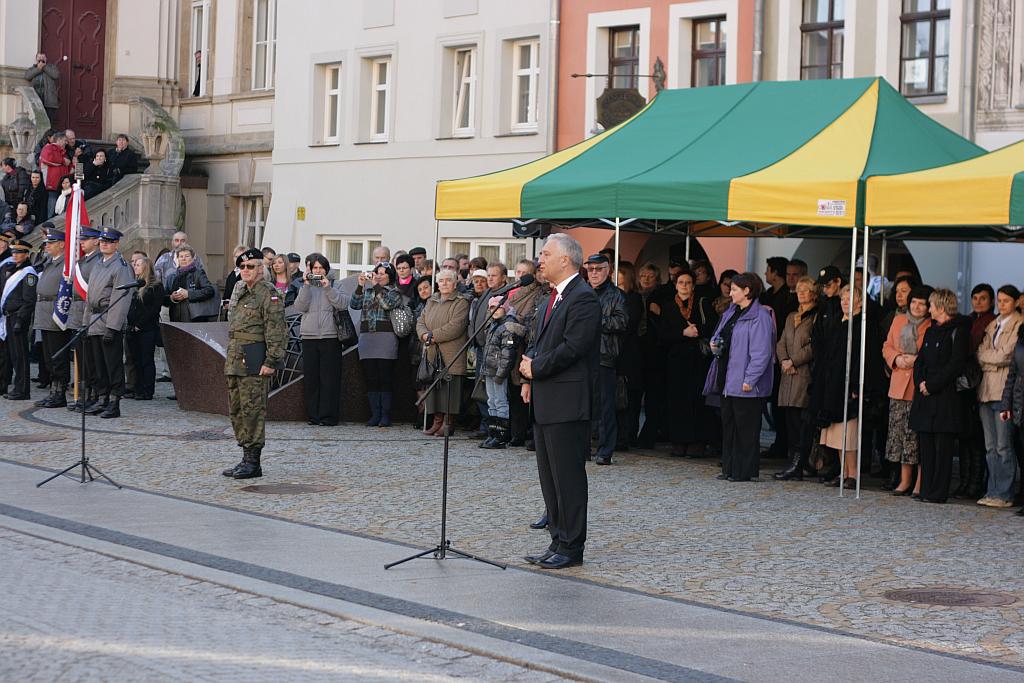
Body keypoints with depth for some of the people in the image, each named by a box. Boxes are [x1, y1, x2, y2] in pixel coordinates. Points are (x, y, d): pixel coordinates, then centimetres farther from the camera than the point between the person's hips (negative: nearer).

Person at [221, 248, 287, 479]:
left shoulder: (269, 294, -9)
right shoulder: (240, 292, 18)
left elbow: (275, 330, -15)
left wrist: (271, 361, -20)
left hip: (255, 361, -9)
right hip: (235, 360, 9)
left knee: (253, 409, -8)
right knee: (236, 410, 12)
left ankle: (253, 462, -5)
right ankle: (247, 458, 19)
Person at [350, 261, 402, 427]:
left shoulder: (394, 292, 4)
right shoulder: (367, 291, 17)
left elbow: (388, 304, -15)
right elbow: (354, 305, 5)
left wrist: (376, 285, -12)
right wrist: (360, 286, -5)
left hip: (386, 337, -4)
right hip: (366, 337, 4)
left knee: (385, 378, -4)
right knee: (371, 379, 3)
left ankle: (385, 415, -1)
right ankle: (375, 415, 6)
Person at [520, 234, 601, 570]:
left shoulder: (583, 298, -14)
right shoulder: (551, 299, 17)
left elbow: (572, 348, -20)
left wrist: (536, 368, -11)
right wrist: (529, 375, 7)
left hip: (567, 403, -10)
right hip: (544, 401, 10)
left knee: (568, 476, -4)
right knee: (549, 476, 13)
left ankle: (571, 548, 3)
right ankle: (558, 541, 21)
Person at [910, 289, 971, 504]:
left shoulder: (958, 332, -7)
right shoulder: (931, 331, 18)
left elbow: (956, 365, -14)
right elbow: (920, 361, 17)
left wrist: (932, 385, -14)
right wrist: (920, 382, -2)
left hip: (945, 396, -8)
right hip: (925, 397, 8)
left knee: (942, 447, -4)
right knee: (925, 445, 7)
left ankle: (938, 492, -2)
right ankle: (926, 490, 12)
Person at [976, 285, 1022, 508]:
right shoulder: (993, 324, 20)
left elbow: (1005, 356, -10)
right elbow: (982, 353, 14)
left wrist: (984, 356, 3)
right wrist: (994, 359, -5)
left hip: (1004, 391, -7)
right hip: (986, 389, 7)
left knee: (1003, 446, -7)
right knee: (990, 447, 8)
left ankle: (1004, 495, -2)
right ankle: (993, 492, 12)